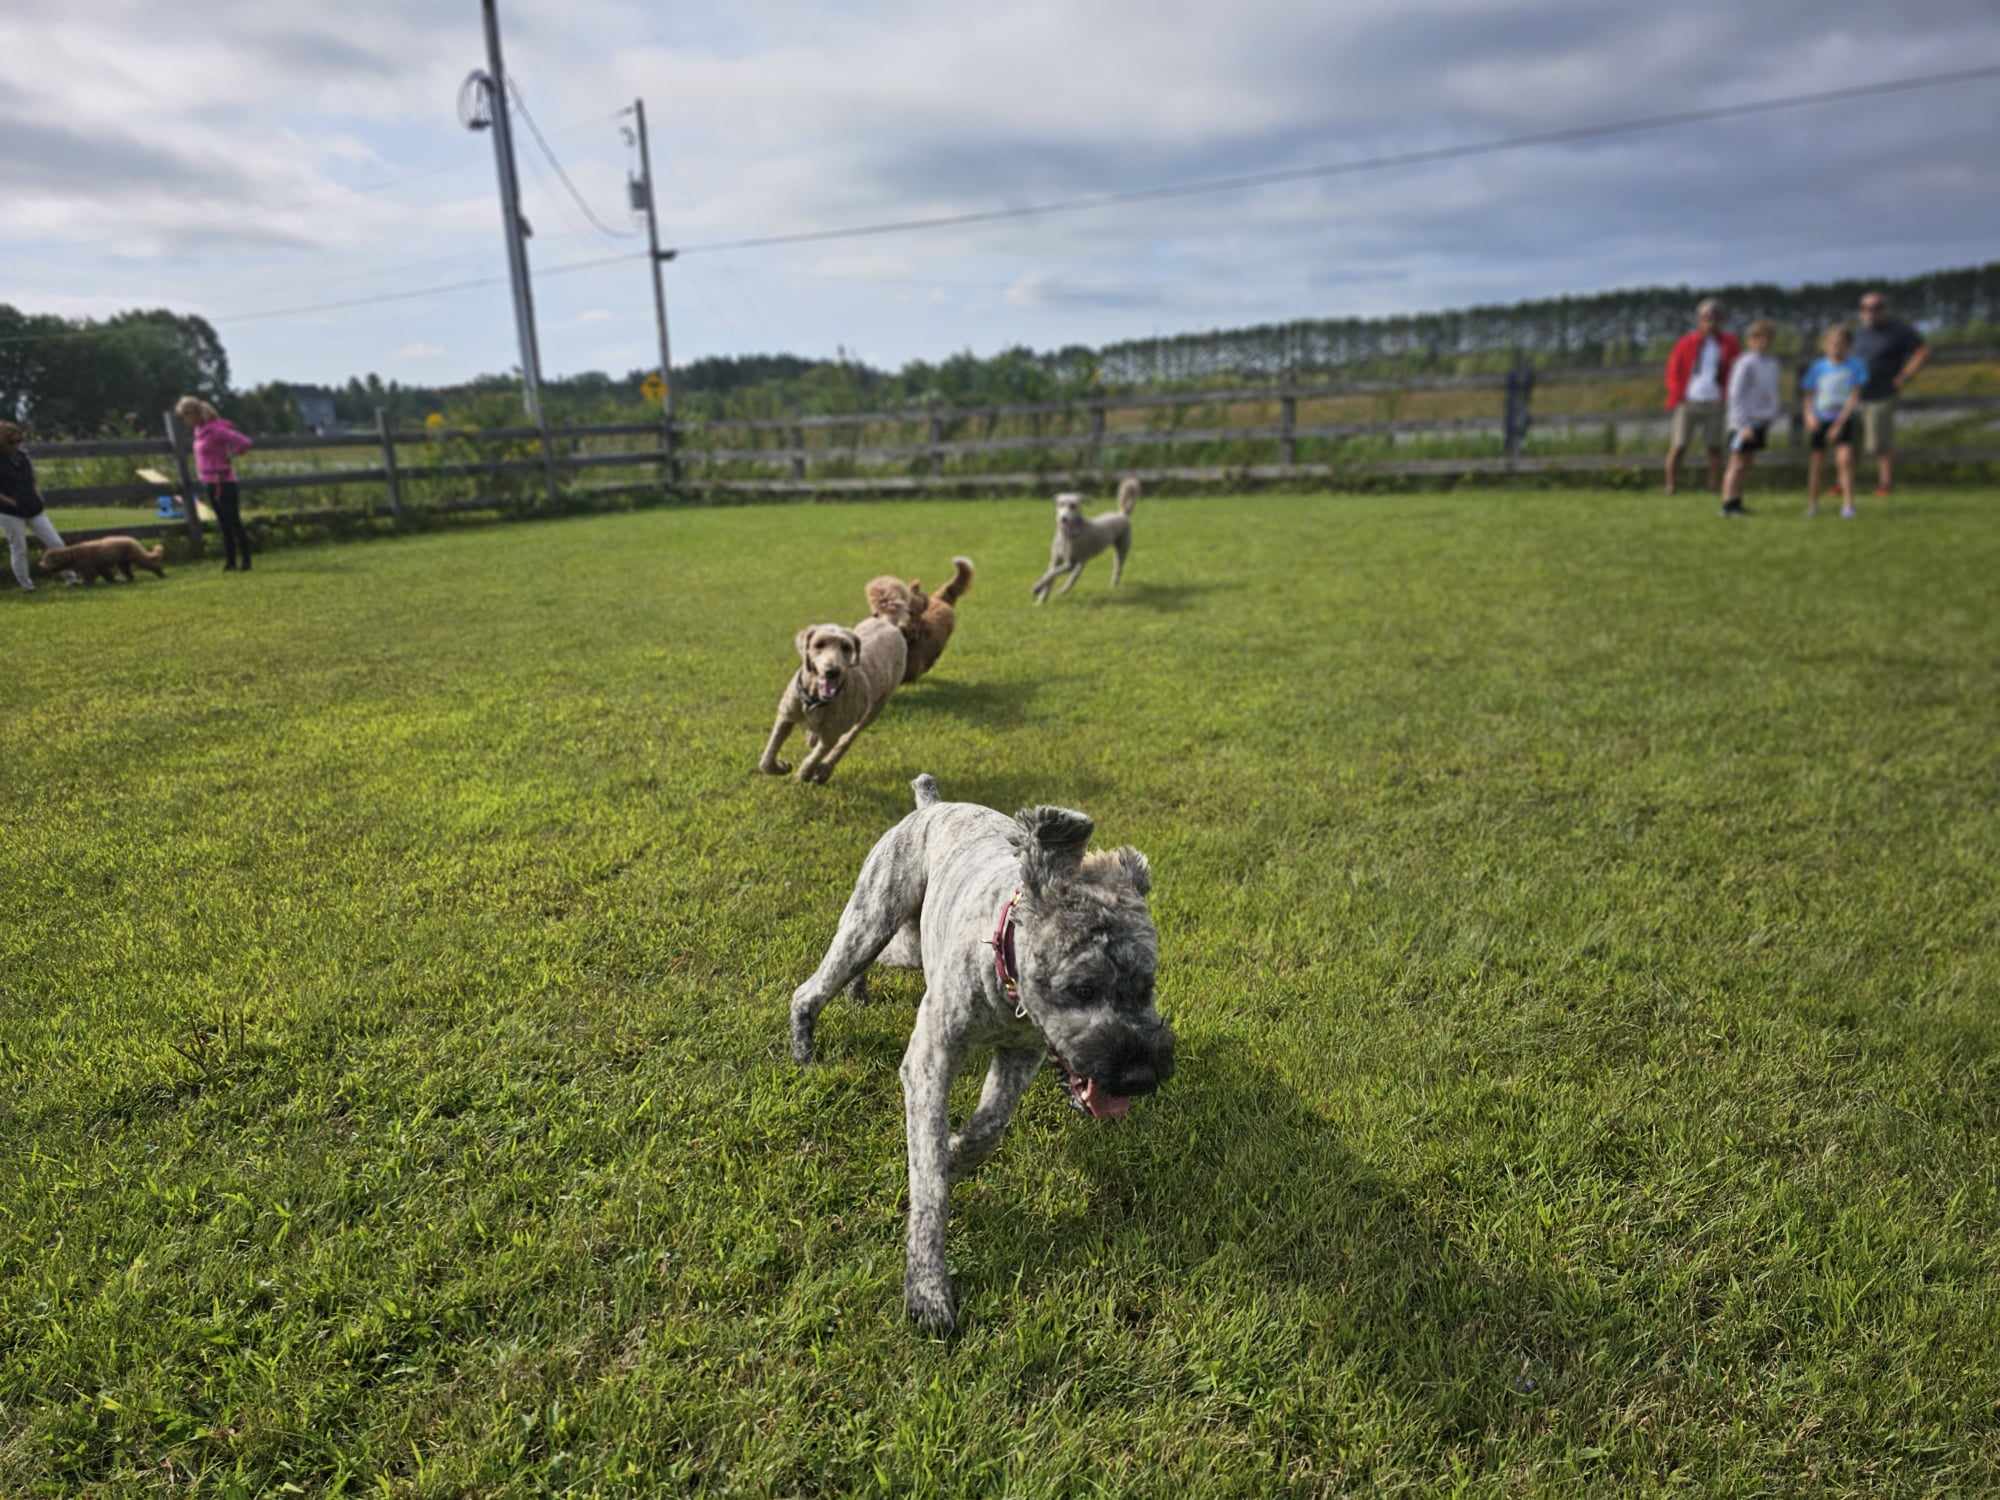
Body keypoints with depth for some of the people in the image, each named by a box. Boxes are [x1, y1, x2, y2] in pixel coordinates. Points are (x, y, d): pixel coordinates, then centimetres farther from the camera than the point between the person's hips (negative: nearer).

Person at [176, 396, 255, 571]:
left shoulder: (216, 430, -15)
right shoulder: (201, 430, 12)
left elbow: (244, 443, -22)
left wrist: (229, 457, -9)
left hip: (224, 484, -9)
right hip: (212, 485, 9)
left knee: (234, 523, -4)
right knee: (224, 525, 10)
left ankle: (246, 562, 0)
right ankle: (230, 562, 14)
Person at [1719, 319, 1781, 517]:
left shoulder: (1771, 364, 11)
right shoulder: (1746, 364, -12)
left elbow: (1771, 394, 22)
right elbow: (1735, 396, -15)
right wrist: (1744, 424, -18)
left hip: (1759, 423, 7)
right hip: (1744, 423, -7)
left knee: (1747, 463, 10)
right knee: (1738, 464, -5)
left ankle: (1736, 503, 15)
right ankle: (1728, 504, -2)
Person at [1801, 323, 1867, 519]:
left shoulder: (1855, 366, -4)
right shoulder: (1817, 367, 0)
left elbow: (1854, 397, -8)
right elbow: (1809, 396, 5)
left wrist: (1839, 423, -15)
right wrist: (1809, 415, -14)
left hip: (1842, 420, -2)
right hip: (1819, 420, 2)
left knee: (1845, 458, -16)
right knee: (1815, 461, 4)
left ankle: (1848, 504, -12)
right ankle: (1812, 504, 17)